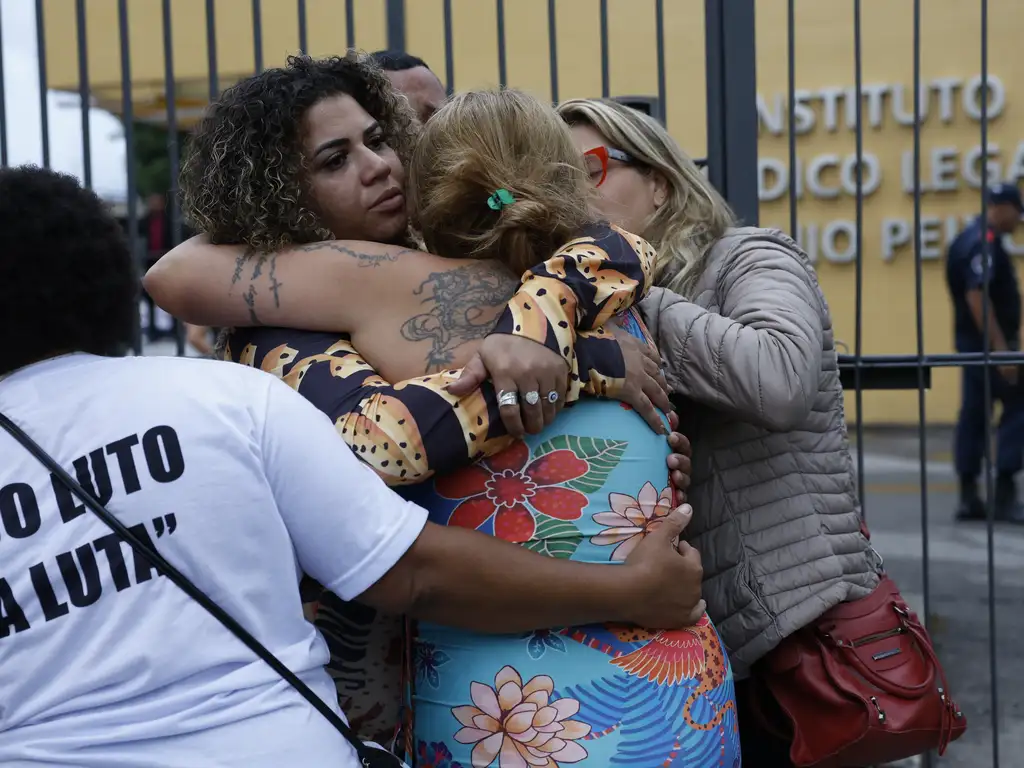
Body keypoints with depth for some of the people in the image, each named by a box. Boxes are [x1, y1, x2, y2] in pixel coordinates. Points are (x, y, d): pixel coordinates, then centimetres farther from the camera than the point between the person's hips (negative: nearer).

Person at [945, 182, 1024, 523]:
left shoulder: (976, 239, 16)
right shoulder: (982, 243, -17)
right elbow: (976, 297, -26)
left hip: (977, 343, 10)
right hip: (988, 343, -10)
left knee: (974, 414, 8)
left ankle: (969, 498, 11)